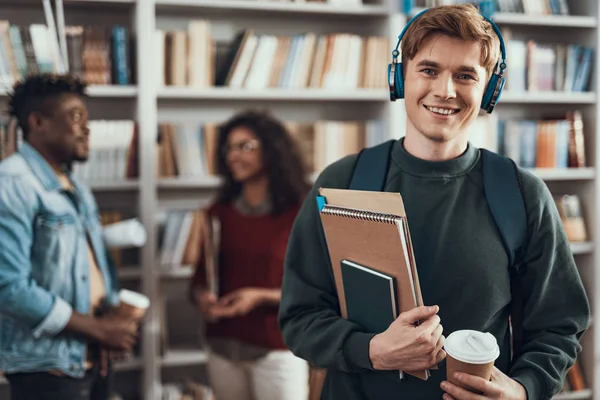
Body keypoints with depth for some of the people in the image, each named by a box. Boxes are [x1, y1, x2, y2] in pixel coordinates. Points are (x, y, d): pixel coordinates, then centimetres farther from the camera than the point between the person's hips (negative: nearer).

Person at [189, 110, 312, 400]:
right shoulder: (217, 213, 7)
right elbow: (201, 275, 9)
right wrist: (202, 297, -13)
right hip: (223, 347, 4)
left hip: (277, 350, -4)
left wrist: (260, 297, -18)